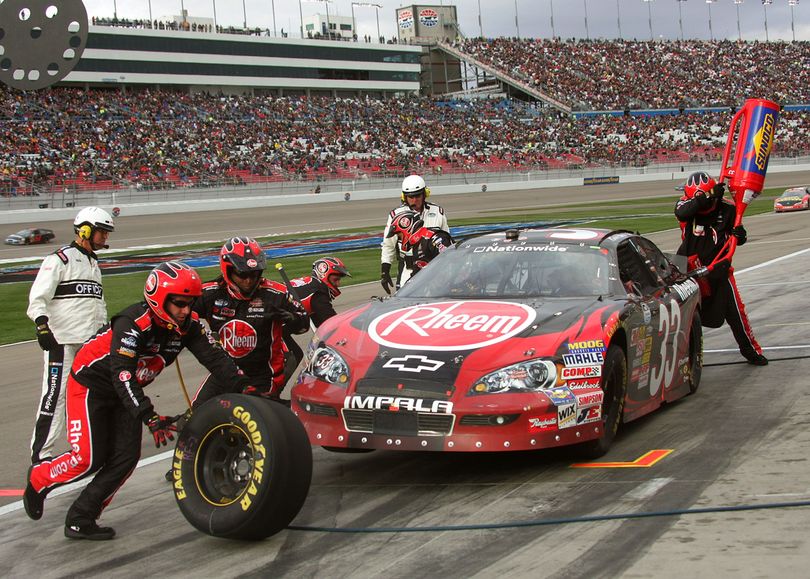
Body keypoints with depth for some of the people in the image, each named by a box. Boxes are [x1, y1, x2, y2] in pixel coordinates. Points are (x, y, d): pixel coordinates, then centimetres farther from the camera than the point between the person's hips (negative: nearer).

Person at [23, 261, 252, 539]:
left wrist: (243, 385, -31)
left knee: (126, 457, -3)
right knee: (88, 458, -12)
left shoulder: (189, 325, -12)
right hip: (90, 385, -7)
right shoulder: (132, 323, -32)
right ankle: (38, 478, 17)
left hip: (125, 392, 7)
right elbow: (122, 375, -38)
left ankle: (80, 521, 8)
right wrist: (149, 417, -44)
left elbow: (214, 356, -15)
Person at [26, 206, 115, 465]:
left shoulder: (93, 263, 21)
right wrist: (42, 326, -27)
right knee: (56, 394, -10)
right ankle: (41, 453, -7)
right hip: (62, 340, -8)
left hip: (91, 340, 9)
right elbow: (38, 297, -14)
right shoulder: (59, 259, -7)